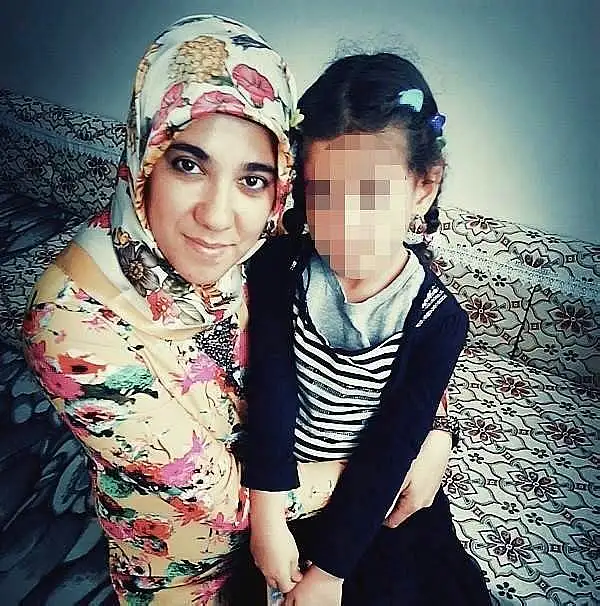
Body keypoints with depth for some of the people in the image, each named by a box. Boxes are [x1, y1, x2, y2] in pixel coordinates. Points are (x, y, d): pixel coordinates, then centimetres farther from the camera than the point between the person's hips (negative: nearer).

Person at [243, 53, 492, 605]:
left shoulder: (438, 321, -23)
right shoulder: (278, 269, -20)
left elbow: (390, 448, -21)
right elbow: (270, 394, -20)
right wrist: (267, 518, -23)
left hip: (376, 497, 0)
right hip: (281, 482, 1)